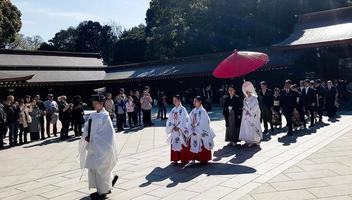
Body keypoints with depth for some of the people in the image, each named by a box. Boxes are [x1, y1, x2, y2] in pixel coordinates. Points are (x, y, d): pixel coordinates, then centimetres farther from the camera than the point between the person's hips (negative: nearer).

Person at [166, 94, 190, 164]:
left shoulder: (182, 109, -5)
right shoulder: (173, 110, 10)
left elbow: (184, 120, -12)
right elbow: (170, 120, 8)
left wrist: (179, 127, -17)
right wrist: (173, 127, -7)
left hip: (182, 130, -5)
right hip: (174, 130, 5)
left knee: (183, 144, -1)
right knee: (174, 144, 5)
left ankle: (185, 159, 8)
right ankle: (175, 159, 13)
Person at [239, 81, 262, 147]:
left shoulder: (254, 98, -6)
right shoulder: (245, 99, 11)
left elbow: (256, 106, -11)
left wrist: (250, 112, -12)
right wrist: (245, 111, -3)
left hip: (253, 116, -5)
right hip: (246, 116, 6)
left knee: (253, 127, -6)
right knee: (247, 128, 2)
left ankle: (255, 141, 3)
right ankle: (249, 141, 8)